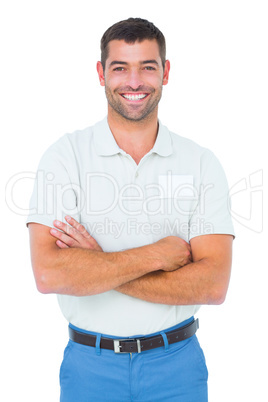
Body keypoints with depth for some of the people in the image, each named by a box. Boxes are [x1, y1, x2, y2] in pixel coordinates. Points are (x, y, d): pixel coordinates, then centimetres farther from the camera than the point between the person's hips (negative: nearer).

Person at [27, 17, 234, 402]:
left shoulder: (201, 163, -4)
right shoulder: (65, 155, -8)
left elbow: (213, 284, -13)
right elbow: (50, 274, -19)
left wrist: (97, 266, -18)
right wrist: (157, 254, -17)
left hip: (177, 361, 1)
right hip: (90, 365, 0)